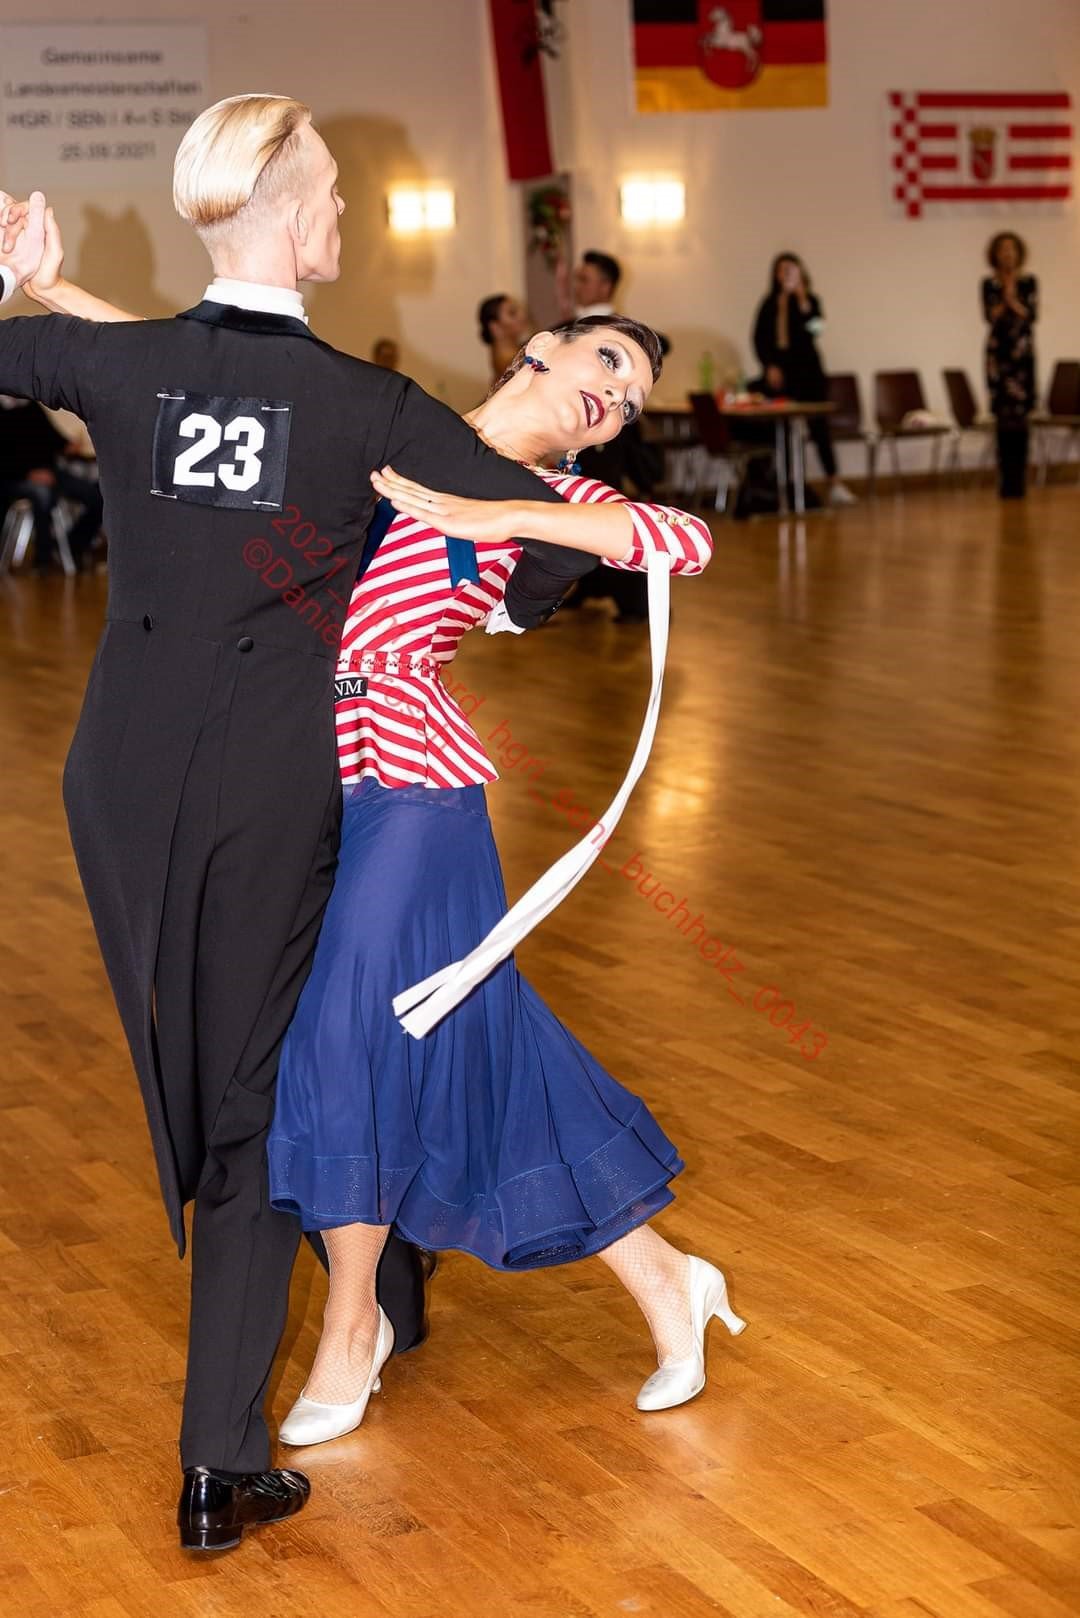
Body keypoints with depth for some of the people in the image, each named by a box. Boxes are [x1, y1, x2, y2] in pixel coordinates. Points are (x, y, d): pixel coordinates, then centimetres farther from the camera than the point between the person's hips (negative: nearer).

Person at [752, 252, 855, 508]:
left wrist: (802, 300, -13)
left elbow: (814, 330, -8)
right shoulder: (770, 304, 4)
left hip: (808, 369, 1)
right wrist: (769, 366, -9)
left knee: (819, 425, -2)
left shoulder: (810, 301, 8)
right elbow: (760, 339, 2)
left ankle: (834, 483, -3)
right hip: (781, 371, -1)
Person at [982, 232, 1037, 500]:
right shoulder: (989, 284, 5)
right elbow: (991, 315, -4)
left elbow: (1032, 314, -4)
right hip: (998, 353, 0)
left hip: (1022, 353, 0)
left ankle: (1018, 480, 0)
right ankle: (1006, 481, 2)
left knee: (1020, 416, -4)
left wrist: (1013, 300, -17)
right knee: (1004, 417, -2)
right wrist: (1004, 298, -18)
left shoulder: (1028, 283, 5)